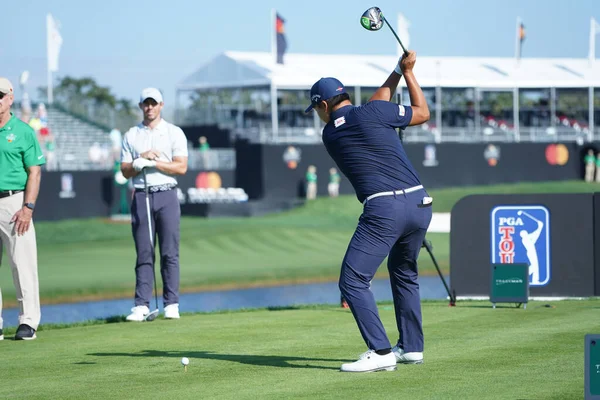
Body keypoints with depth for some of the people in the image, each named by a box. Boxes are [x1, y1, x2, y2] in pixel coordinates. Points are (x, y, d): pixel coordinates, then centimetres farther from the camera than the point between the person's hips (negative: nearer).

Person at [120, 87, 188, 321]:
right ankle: (141, 305, -3)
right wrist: (141, 160, -10)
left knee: (170, 252, -3)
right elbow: (125, 171, 8)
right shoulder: (131, 136, 13)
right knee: (144, 254, -1)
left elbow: (181, 167, -2)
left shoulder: (174, 133, 7)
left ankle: (171, 304, -1)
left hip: (166, 195, -1)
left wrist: (154, 162, -10)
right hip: (141, 196, 1)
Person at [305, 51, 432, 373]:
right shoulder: (372, 113, 6)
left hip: (384, 210, -4)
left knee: (353, 282, -3)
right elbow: (422, 113, 18)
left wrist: (397, 73, 33)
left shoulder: (330, 134, 11)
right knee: (404, 273, 26)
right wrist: (407, 71, 26)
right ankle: (412, 347, 28)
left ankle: (381, 353, -15)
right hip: (420, 204, 5)